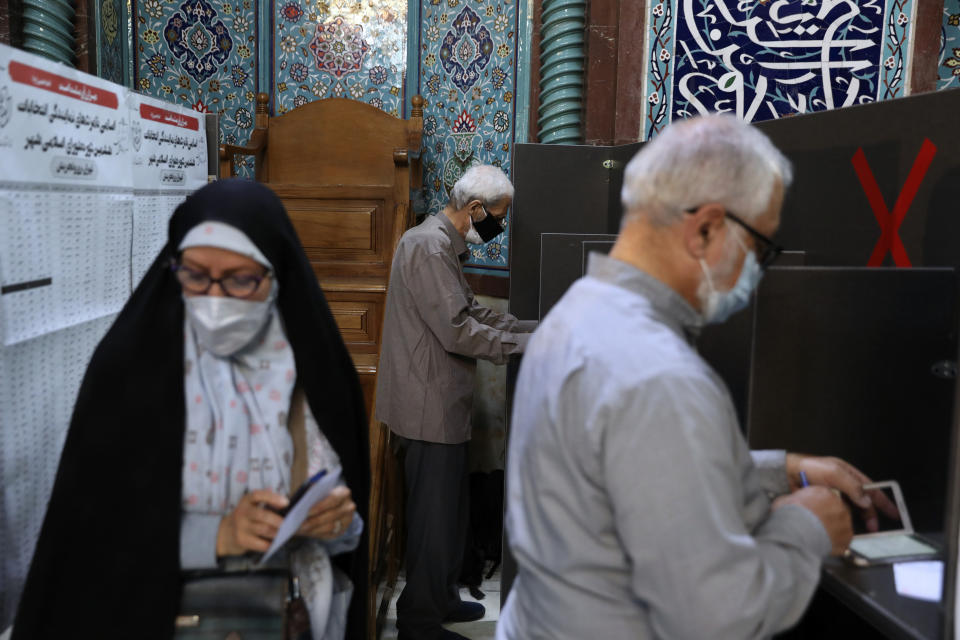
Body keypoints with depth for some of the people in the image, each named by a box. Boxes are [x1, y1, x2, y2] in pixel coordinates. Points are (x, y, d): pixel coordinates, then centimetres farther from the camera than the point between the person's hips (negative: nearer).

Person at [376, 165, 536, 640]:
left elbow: (472, 312, 18)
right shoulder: (430, 247, -18)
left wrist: (535, 329, 10)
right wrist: (527, 346, -16)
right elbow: (458, 331, -24)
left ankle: (440, 600, 35)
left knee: (446, 507, 20)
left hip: (439, 401, 11)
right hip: (430, 405, -11)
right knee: (435, 514, 1)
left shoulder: (442, 244, 16)